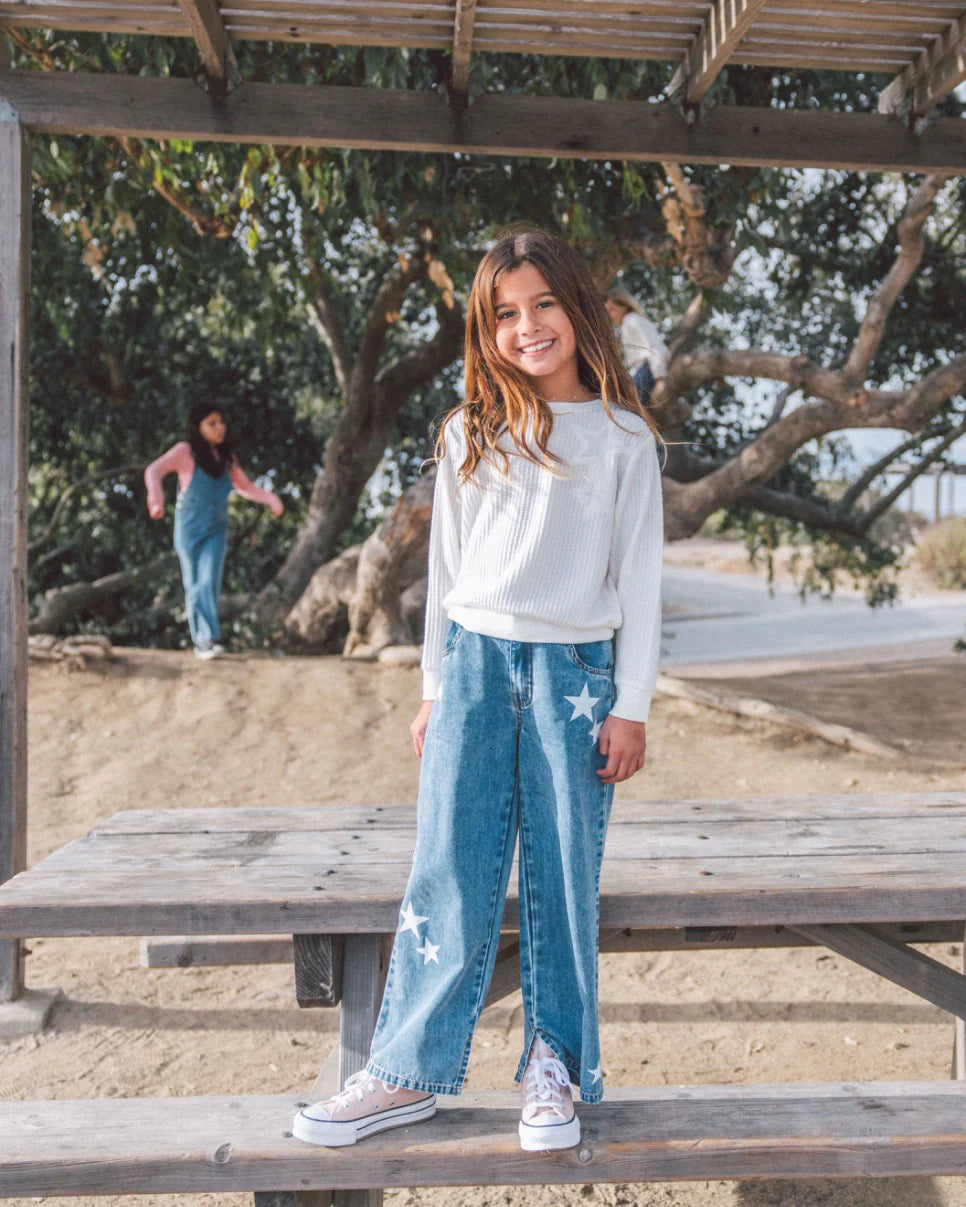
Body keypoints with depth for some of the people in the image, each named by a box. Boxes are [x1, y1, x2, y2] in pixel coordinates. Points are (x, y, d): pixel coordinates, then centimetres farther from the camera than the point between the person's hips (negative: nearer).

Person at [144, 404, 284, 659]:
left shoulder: (226, 457, 5)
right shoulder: (185, 451, -9)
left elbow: (245, 486, 16)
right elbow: (154, 470, -22)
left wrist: (270, 498, 0)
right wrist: (156, 500, -41)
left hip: (216, 531, 2)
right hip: (188, 530, -2)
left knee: (209, 582, -12)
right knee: (194, 585, 0)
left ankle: (207, 639, -10)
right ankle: (204, 640, 5)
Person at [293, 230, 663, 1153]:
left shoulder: (623, 438, 3)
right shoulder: (470, 435, 9)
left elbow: (639, 577, 2)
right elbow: (447, 566, 13)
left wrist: (631, 706, -1)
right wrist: (435, 686, 11)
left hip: (576, 670, -1)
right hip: (476, 660, 2)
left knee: (564, 875, 3)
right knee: (448, 870, 0)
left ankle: (555, 1068, 17)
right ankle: (408, 1073, 8)